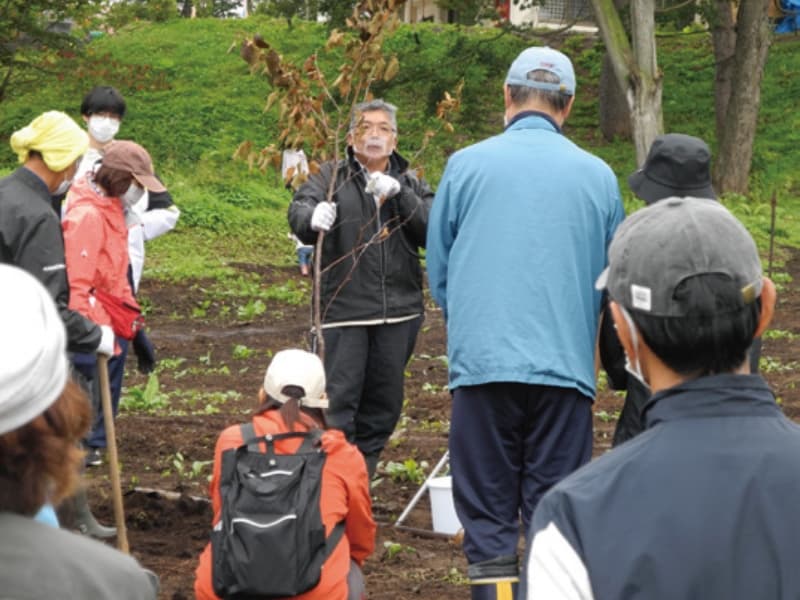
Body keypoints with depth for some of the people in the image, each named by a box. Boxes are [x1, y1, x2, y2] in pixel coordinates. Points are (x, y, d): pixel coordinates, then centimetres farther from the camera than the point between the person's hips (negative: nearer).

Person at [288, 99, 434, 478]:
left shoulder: (410, 184, 13)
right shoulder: (332, 177, 5)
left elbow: (431, 230, -4)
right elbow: (298, 212, -13)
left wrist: (399, 194, -18)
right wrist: (314, 216, -37)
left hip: (398, 310, 4)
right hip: (345, 308, -3)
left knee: (384, 404, 10)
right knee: (339, 400, -10)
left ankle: (361, 477, 22)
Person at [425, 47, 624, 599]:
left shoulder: (466, 165, 1)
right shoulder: (599, 176, 4)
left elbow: (438, 269, 10)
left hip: (482, 361, 0)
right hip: (567, 364, 1)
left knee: (487, 516, 5)